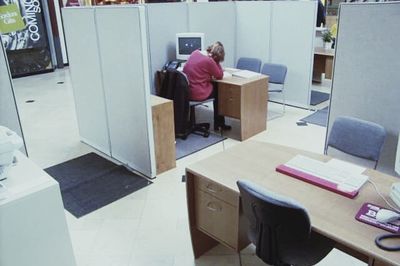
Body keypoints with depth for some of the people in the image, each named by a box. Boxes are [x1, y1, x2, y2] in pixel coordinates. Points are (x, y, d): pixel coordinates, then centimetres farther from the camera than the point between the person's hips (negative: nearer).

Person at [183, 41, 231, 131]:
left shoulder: (195, 52, 4)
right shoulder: (209, 61, -20)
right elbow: (220, 76, -5)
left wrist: (209, 76, 9)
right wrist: (216, 62, -5)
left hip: (185, 91, 8)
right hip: (196, 94, -8)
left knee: (214, 86, 23)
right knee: (219, 90, 18)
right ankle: (219, 124, 29)